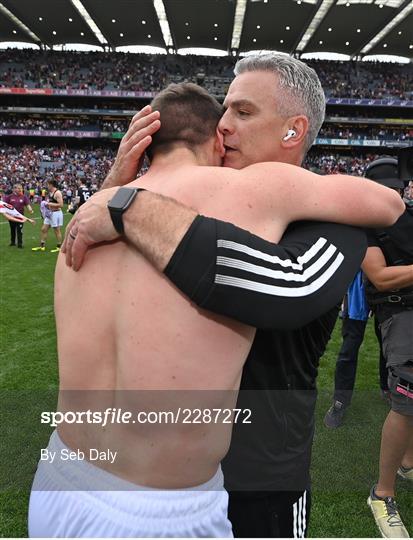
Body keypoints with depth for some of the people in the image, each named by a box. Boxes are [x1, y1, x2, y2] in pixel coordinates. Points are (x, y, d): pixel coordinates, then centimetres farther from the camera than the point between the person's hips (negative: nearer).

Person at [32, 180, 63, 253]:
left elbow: (61, 205, -24)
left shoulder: (57, 193, -17)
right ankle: (42, 245, 20)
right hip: (50, 213, 10)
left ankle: (59, 247, 10)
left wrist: (49, 204, -20)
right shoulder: (50, 193, 12)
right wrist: (46, 204, 8)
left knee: (57, 230, -1)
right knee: (44, 229, 11)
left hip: (56, 213, -10)